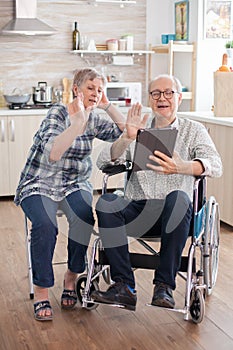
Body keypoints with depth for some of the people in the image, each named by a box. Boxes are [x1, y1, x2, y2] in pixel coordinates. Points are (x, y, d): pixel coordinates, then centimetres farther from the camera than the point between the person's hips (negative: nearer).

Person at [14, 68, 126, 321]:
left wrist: (108, 106, -2)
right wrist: (78, 122, -35)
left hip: (75, 185, 4)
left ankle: (71, 279, -7)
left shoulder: (93, 120, 6)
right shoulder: (58, 113, -13)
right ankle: (41, 293, -16)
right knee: (45, 225, -33)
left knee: (84, 218, -29)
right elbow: (52, 154, -29)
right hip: (39, 185, -4)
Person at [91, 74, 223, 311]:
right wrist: (127, 138, -11)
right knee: (106, 201, -27)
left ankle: (164, 286, -27)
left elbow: (215, 165, -10)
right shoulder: (138, 130, 18)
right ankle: (123, 287, -25)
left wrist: (180, 168, -31)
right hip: (137, 210, 2)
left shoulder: (194, 130, 10)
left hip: (174, 213, -2)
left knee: (178, 197, -35)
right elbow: (103, 162, 7)